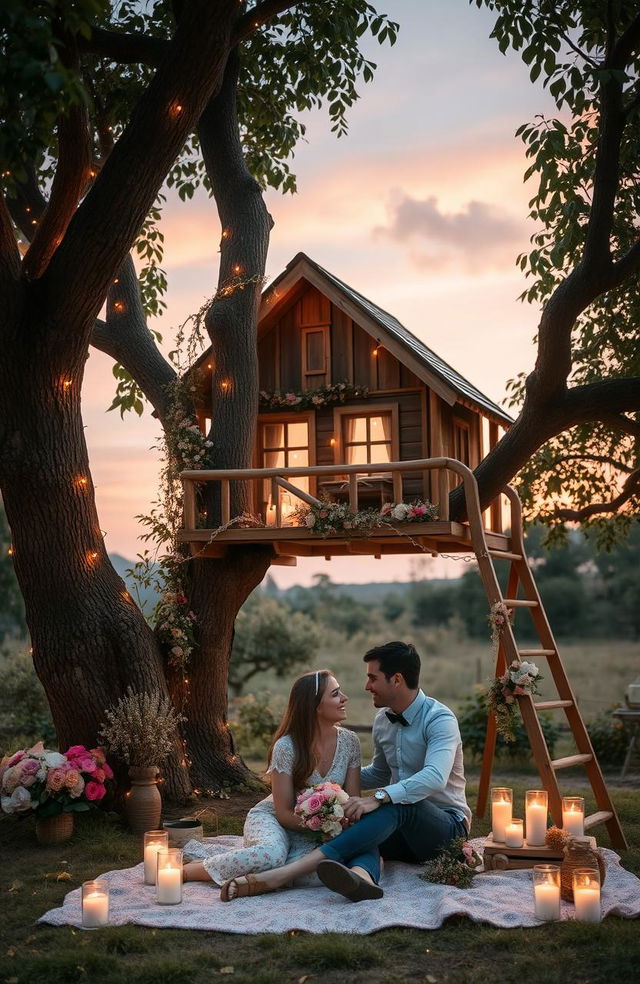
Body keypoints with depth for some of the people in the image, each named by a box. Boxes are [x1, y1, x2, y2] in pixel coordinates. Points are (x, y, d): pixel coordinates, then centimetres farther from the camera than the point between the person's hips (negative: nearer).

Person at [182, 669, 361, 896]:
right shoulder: (286, 747, -18)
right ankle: (188, 870, -19)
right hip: (272, 820, -4)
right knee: (272, 853, -41)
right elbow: (284, 813, -14)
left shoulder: (349, 742, -5)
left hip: (307, 838, 4)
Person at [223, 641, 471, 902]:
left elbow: (434, 777, -34)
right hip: (403, 830, 7)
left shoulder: (440, 719, -15)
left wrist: (378, 798, -44)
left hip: (446, 826, -6)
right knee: (361, 832, -27)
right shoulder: (383, 719, 11)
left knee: (397, 806, -37)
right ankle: (361, 878, -65)